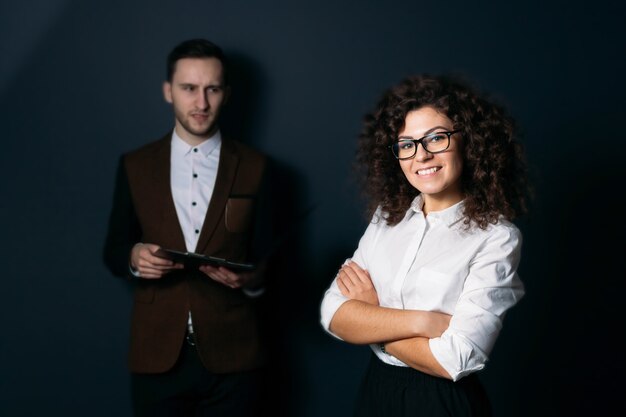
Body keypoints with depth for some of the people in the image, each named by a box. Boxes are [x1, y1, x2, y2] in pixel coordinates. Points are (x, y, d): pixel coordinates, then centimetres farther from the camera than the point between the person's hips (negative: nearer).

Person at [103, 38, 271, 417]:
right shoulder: (135, 166, 4)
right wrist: (134, 257, -14)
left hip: (232, 356, -1)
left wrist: (252, 278, -19)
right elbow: (113, 252, 8)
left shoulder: (254, 167, 1)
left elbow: (268, 259, 2)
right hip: (157, 356, 1)